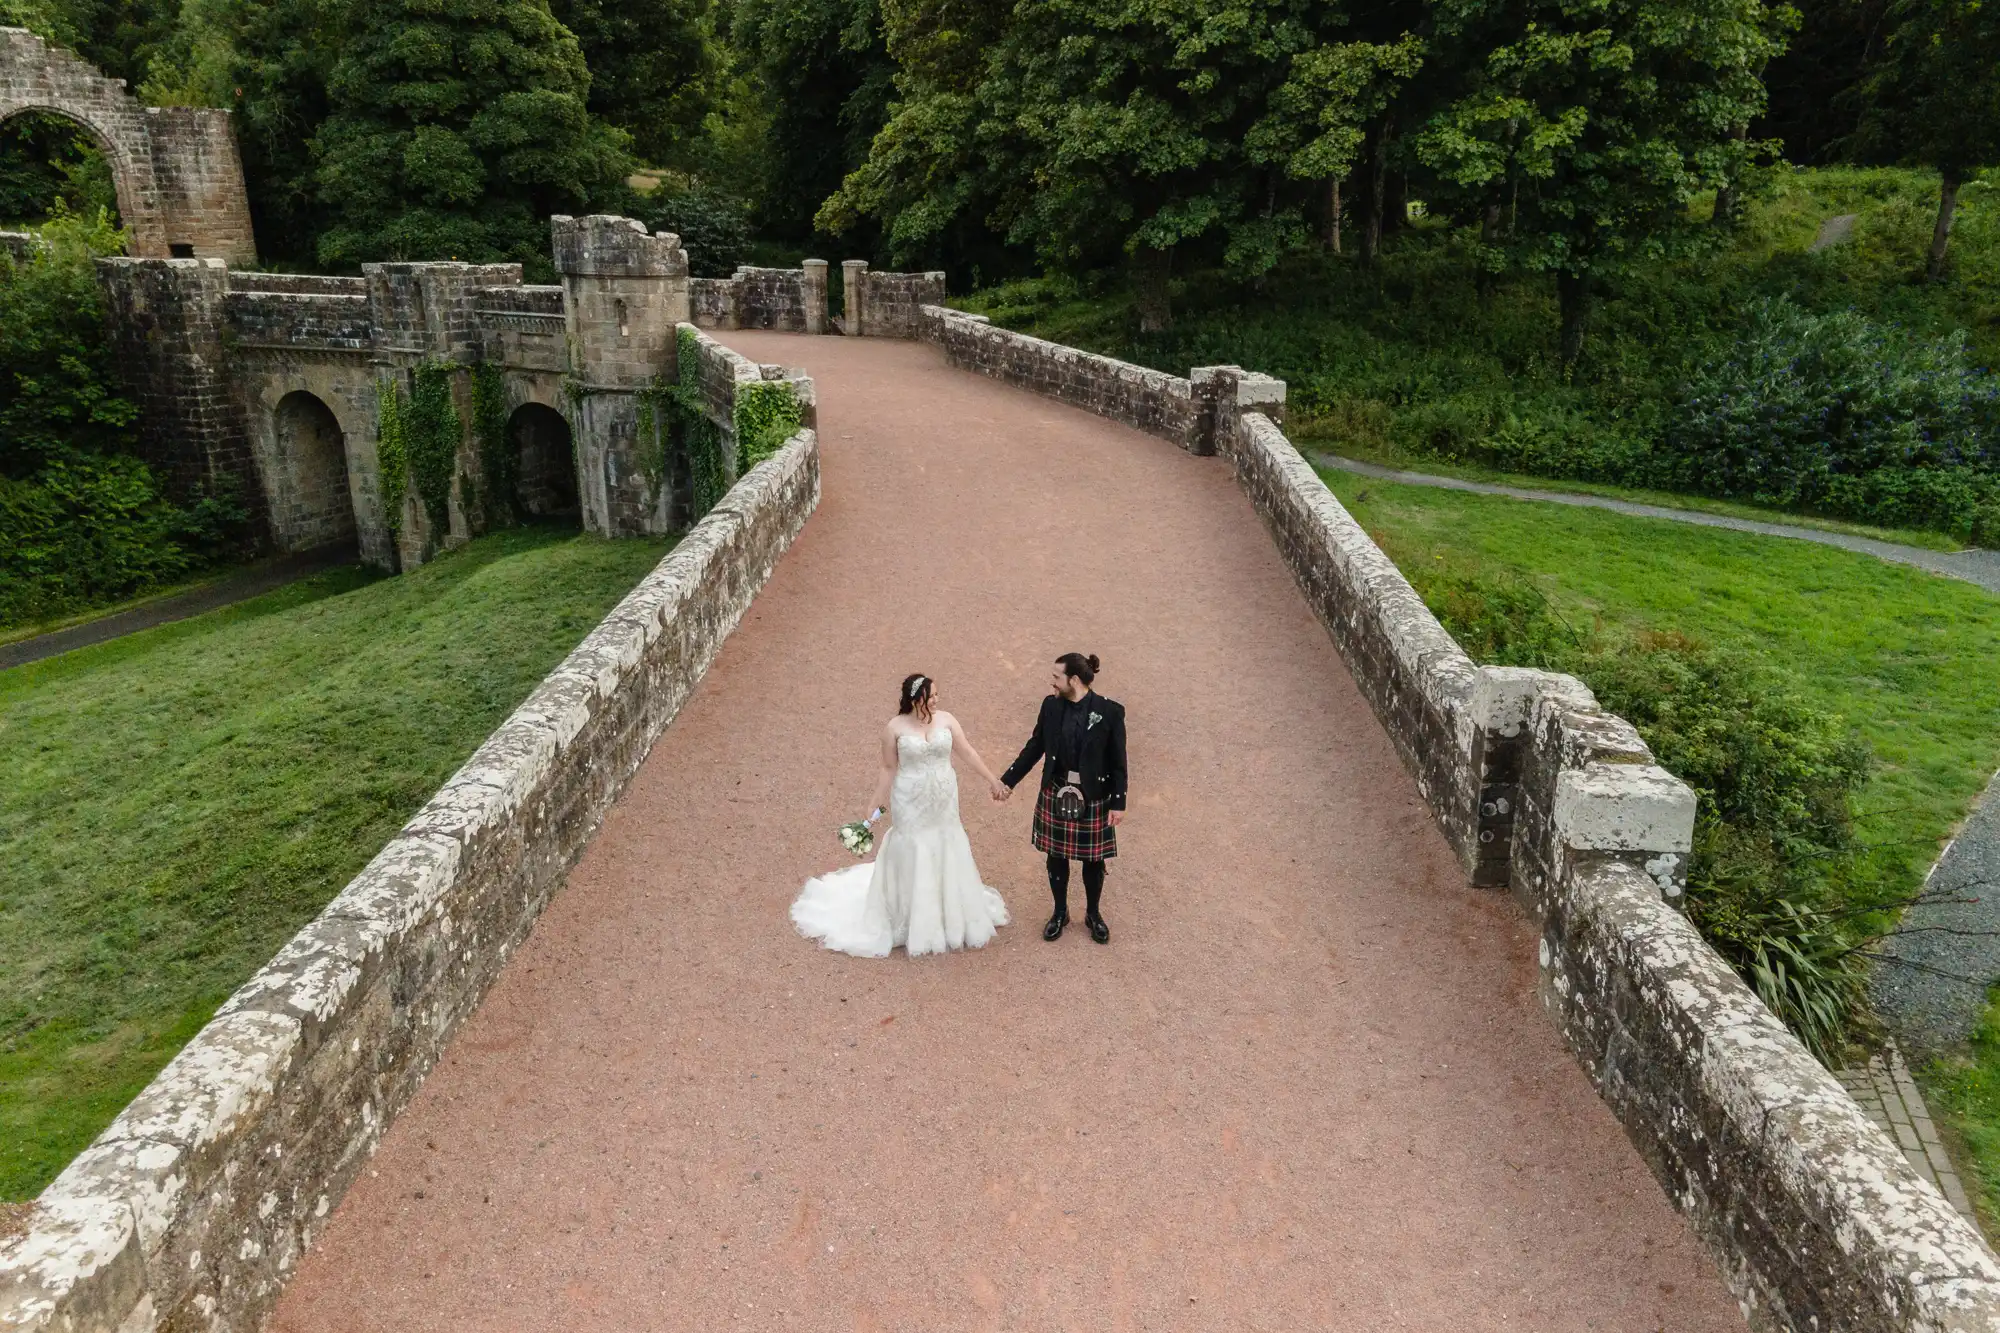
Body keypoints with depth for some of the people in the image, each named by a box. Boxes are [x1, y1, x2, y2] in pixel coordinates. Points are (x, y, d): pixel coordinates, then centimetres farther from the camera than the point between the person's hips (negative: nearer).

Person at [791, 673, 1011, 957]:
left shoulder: (946, 719, -5)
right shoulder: (895, 728, -11)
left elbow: (969, 754, -1)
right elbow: (889, 768, -4)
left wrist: (993, 781, -2)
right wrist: (878, 802, -3)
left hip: (943, 801, 3)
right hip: (910, 802, -3)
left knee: (947, 855, 14)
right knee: (912, 858, 6)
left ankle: (951, 917, 34)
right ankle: (914, 925, 22)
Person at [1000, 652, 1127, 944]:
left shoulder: (1110, 712, -15)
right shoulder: (1051, 705, -5)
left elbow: (1118, 762, -10)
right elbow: (1034, 747, 6)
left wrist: (1119, 803, -9)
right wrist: (1008, 780, 6)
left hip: (1093, 798, -3)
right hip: (1056, 794, 3)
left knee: (1093, 860, 12)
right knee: (1056, 857, 13)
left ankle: (1093, 914, 33)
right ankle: (1060, 913, 33)